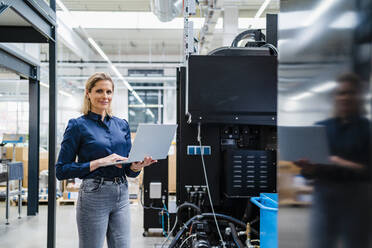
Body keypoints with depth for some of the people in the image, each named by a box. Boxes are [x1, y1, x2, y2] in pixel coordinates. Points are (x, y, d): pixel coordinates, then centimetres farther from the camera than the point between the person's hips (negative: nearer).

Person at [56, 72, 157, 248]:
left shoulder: (122, 125, 11)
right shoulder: (78, 126, -4)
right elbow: (61, 170, -7)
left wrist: (137, 166, -9)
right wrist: (99, 162, -16)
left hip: (121, 196, 5)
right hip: (93, 197, -5)